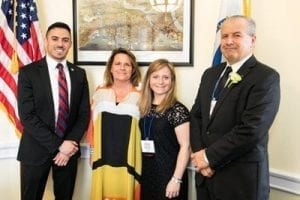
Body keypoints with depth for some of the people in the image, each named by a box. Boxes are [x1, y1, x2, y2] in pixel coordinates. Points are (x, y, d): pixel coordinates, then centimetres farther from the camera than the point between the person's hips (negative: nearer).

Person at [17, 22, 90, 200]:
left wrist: (70, 142, -11)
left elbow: (84, 113, 3)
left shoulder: (79, 74, 5)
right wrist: (58, 145, -17)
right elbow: (27, 116, -13)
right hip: (36, 150, -3)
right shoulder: (28, 72, -6)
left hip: (69, 149, 3)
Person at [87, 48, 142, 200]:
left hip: (129, 160, -2)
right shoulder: (100, 92, 5)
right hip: (103, 158, 2)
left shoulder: (140, 96, -3)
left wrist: (142, 159, 2)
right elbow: (92, 125, 11)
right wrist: (93, 152, 10)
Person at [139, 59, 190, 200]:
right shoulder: (144, 108, 5)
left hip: (168, 176, -5)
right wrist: (137, 172, 5)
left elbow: (185, 147, -13)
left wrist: (176, 179, -18)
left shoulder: (177, 110, -11)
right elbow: (142, 141, 11)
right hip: (145, 174, 5)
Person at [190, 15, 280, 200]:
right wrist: (199, 153, -8)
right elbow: (196, 115, 8)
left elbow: (251, 129, -20)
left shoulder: (266, 77, -12)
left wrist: (209, 156, -14)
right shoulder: (211, 74, 10)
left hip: (241, 178, -5)